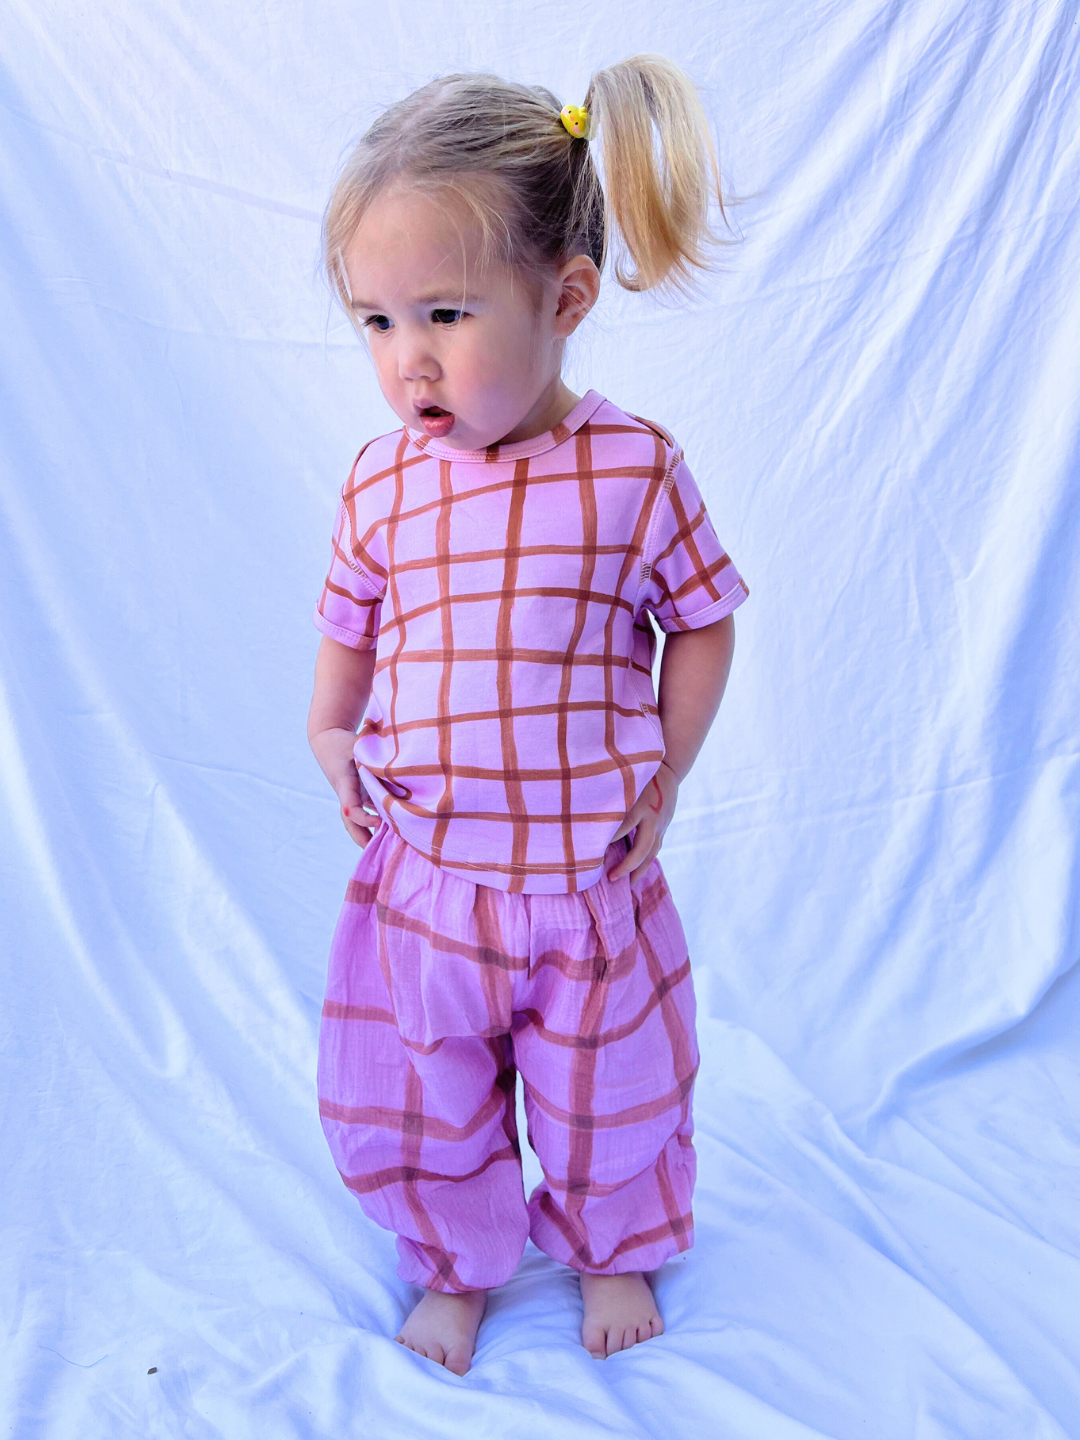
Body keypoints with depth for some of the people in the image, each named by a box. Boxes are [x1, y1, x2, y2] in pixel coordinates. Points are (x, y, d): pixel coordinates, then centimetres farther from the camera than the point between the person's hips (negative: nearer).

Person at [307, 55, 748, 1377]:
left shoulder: (635, 471, -15)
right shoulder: (381, 482, -7)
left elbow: (703, 624, -3)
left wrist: (661, 778, -6)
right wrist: (329, 737, 2)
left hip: (591, 875, -2)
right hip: (423, 872, 2)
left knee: (612, 1096, 19)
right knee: (413, 1103, 17)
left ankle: (612, 1250, 52)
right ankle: (458, 1264, 48)